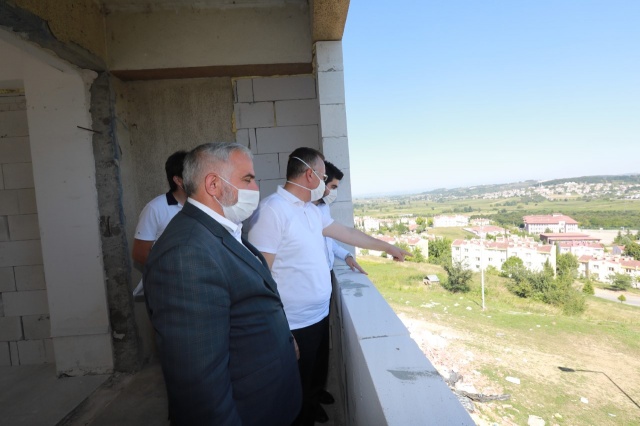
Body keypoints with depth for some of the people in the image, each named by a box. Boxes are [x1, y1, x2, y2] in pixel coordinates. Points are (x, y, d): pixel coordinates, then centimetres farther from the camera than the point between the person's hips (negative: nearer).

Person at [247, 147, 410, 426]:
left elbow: (346, 233, 17)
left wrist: (387, 247, 25)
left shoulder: (311, 210, 7)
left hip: (319, 316, 8)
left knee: (314, 383, 25)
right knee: (297, 395, 13)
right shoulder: (272, 210, -22)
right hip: (295, 326, -8)